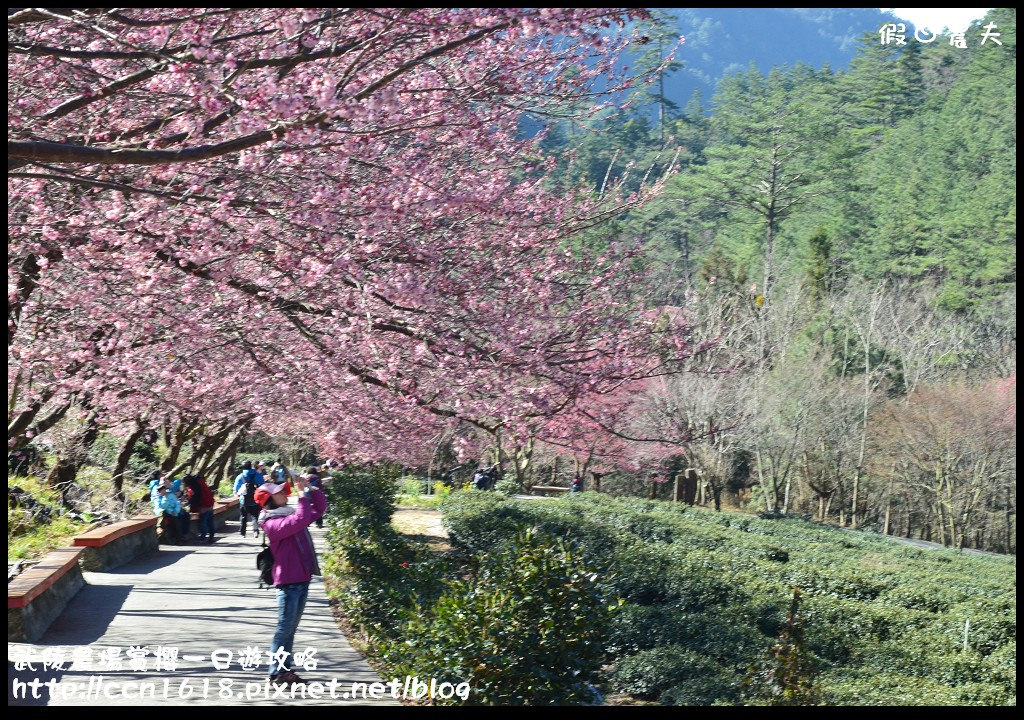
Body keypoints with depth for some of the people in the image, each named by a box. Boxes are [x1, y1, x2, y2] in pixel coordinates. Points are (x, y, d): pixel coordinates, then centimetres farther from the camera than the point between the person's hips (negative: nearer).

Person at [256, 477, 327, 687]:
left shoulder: (290, 513, 14)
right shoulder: (271, 522, -13)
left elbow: (319, 509, 21)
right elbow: (299, 521, -29)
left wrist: (311, 489, 8)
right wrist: (302, 496, -20)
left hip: (302, 579, 9)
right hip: (288, 581, -9)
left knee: (291, 627, 13)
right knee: (285, 627, -6)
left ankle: (285, 669, 19)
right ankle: (277, 672, -1)